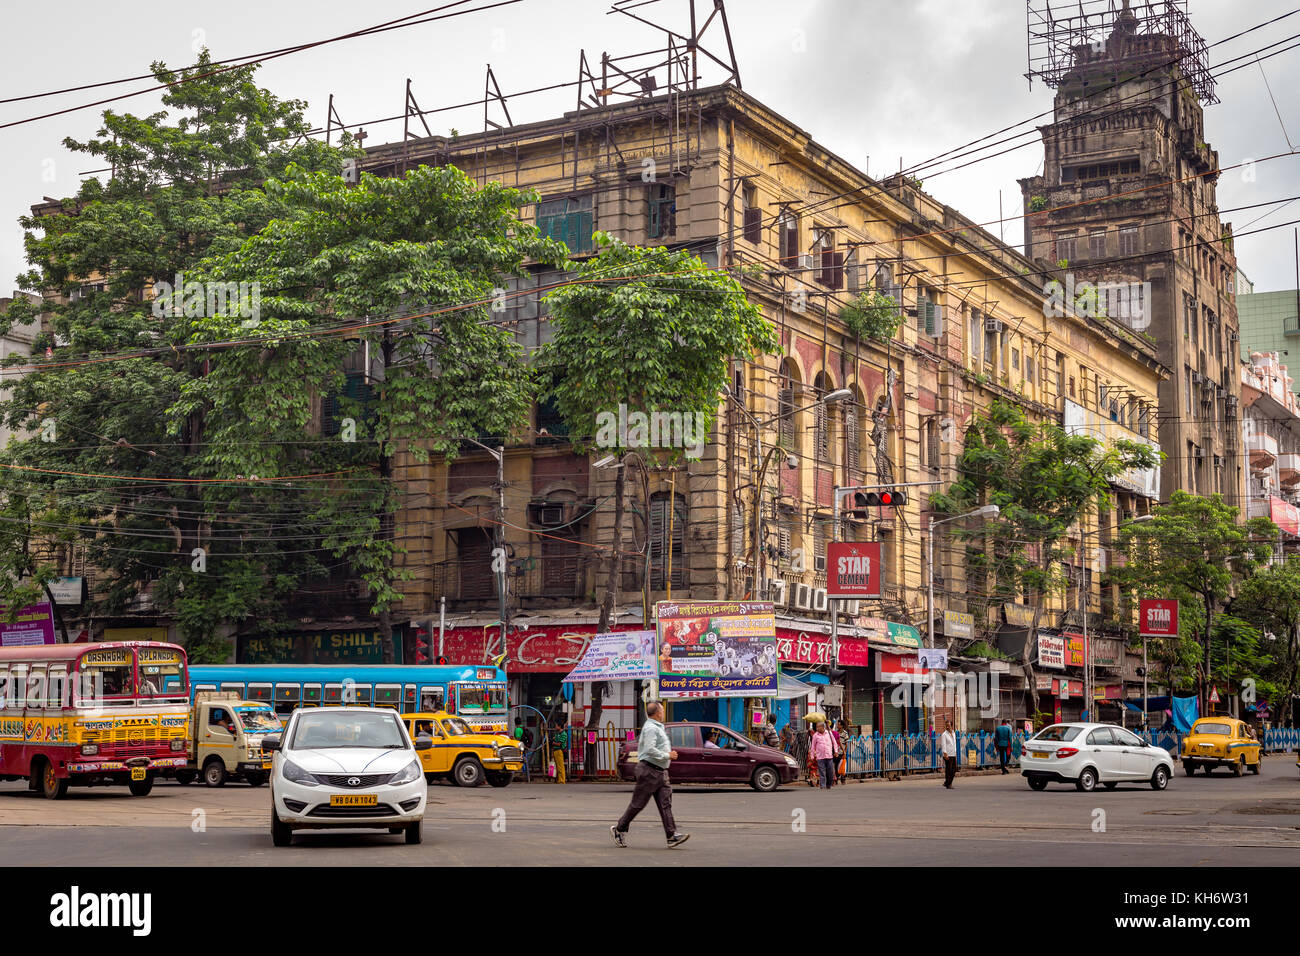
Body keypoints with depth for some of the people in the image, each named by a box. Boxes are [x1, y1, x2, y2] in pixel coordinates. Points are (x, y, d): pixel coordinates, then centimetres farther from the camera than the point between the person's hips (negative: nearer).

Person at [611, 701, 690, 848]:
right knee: (638, 803, -1)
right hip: (649, 771, -10)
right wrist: (668, 755, -16)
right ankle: (619, 829, 13)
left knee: (665, 803, -1)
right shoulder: (650, 728, -14)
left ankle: (672, 836, -8)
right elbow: (650, 750, -24)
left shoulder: (658, 727, 20)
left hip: (660, 772, 10)